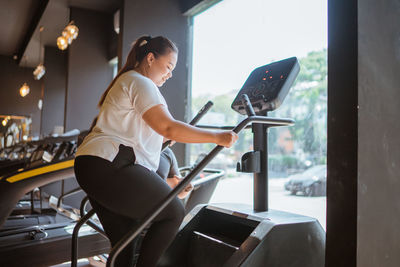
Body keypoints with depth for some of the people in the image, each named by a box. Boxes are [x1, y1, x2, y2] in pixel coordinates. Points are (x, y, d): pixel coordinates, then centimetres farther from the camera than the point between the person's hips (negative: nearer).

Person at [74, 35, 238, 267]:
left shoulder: (126, 81, 27)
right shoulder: (140, 83, -7)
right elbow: (168, 127, -20)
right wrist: (217, 137, -18)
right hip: (108, 167, -11)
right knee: (174, 212, -7)